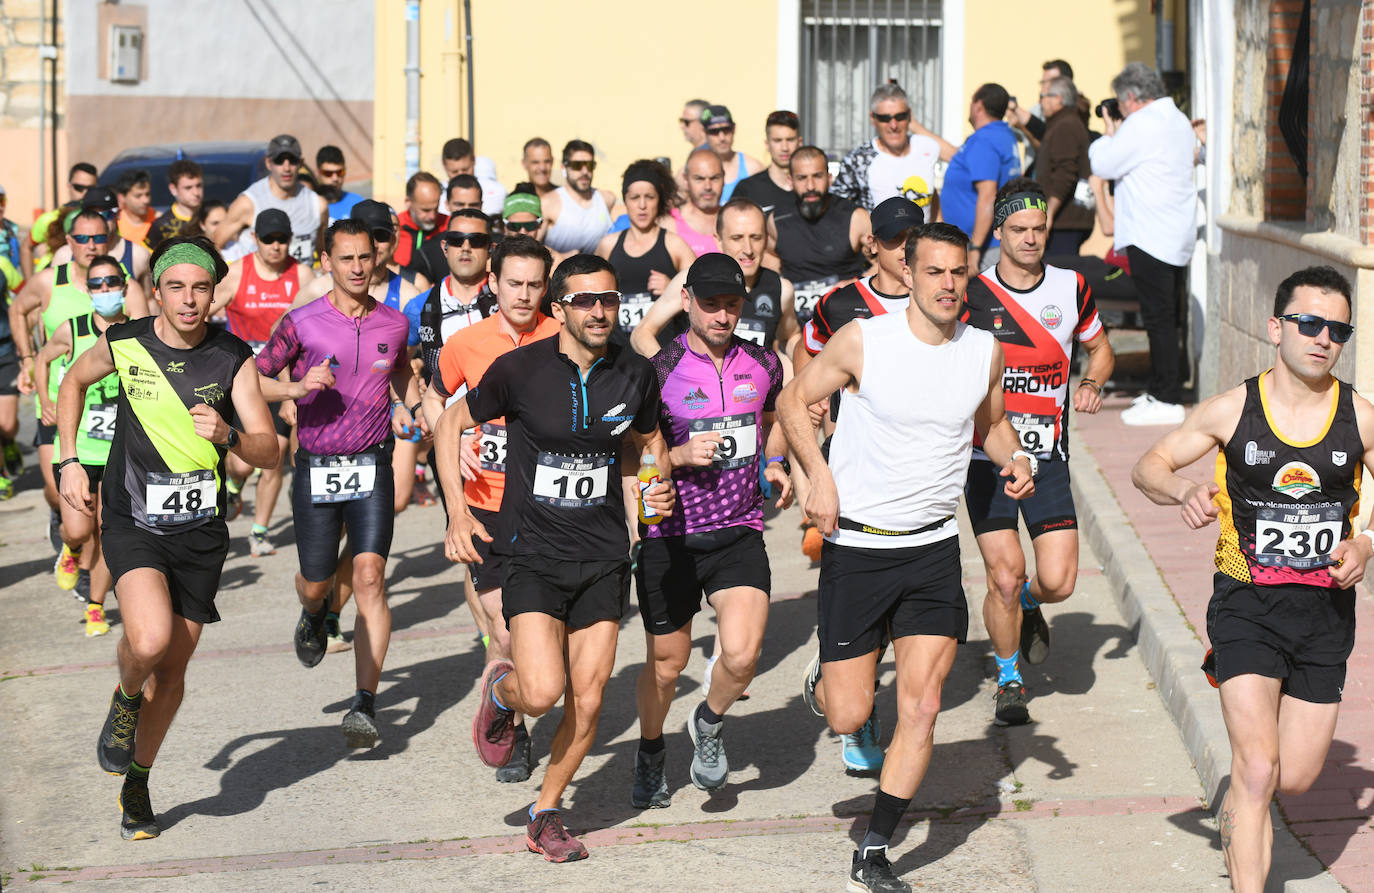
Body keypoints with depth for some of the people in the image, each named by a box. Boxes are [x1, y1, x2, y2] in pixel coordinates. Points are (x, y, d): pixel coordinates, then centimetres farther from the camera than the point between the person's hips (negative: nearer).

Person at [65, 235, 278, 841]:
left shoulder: (233, 359, -7)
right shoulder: (124, 343, -7)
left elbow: (268, 452, -8)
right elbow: (73, 382, 15)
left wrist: (227, 436, -29)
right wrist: (69, 461, 6)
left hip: (199, 529, 2)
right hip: (132, 522, -2)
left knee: (174, 665, 9)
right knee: (149, 639, -26)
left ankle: (137, 782, 31)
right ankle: (126, 697, 10)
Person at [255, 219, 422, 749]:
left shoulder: (394, 324, 4)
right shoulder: (302, 323, -5)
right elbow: (255, 379, 2)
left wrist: (407, 408, 6)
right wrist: (296, 388, -16)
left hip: (371, 467, 0)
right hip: (316, 467, 0)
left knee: (370, 577, -14)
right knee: (316, 583, 10)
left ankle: (365, 706, -14)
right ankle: (314, 615, 51)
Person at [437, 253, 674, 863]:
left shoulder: (635, 375, -1)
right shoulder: (520, 370, -11)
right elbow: (451, 424, 2)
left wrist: (658, 487, -1)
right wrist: (457, 513, -5)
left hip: (604, 557, 3)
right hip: (534, 554, -3)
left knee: (587, 700, 3)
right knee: (542, 692, -17)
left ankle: (545, 813, 23)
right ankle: (500, 689, 20)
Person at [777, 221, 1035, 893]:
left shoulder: (985, 352, 1)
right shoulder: (863, 341, -11)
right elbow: (793, 401, 0)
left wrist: (1014, 458, -2)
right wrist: (819, 476, -12)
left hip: (933, 549, 3)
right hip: (856, 545, -3)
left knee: (921, 709, -6)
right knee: (848, 718, 0)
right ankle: (822, 682, 38)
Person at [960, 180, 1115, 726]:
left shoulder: (1071, 288, 4)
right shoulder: (973, 293, -5)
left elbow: (1100, 348, 20)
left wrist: (1091, 382, 0)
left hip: (1047, 457, 2)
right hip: (986, 456, -2)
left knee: (1058, 582, -7)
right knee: (1004, 575, -8)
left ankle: (1026, 605, 31)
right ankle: (1009, 679, 17)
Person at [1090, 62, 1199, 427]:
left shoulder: (1142, 124, -14)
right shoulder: (1178, 120, 16)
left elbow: (1103, 165, -10)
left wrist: (1109, 134, 7)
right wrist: (1118, 134, 16)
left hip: (1150, 235, -10)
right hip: (1177, 235, 10)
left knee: (1159, 318, -8)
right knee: (1166, 317, 14)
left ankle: (1166, 400, -8)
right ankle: (1162, 389, 21)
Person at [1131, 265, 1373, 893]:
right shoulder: (1232, 410, -5)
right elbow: (1148, 468, 3)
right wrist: (1186, 491, -18)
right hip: (1247, 604, -2)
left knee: (1297, 779, 9)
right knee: (1258, 771, -16)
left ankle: (1236, 812, 43)